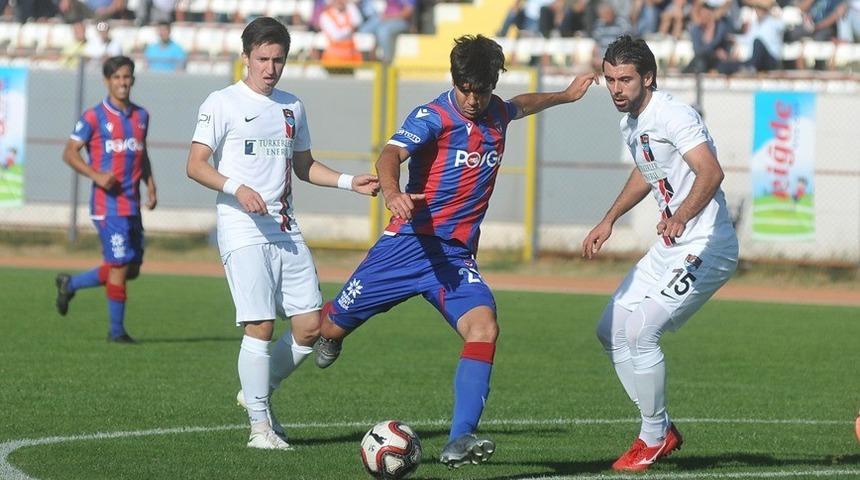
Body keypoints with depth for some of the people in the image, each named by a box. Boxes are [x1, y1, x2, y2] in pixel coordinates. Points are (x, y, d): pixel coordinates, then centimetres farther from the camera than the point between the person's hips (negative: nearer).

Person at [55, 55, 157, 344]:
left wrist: (150, 186, 12)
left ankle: (70, 284, 27)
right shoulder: (94, 117, -5)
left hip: (132, 204, 7)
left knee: (132, 269, 9)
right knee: (119, 266, -8)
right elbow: (70, 153, -4)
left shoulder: (141, 116, 12)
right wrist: (96, 175, -18)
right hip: (108, 203, -7)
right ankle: (116, 330, 4)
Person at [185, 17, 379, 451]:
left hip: (286, 230, 6)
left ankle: (258, 390, 22)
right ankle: (260, 426, -3)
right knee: (260, 326, -12)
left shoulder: (291, 107, 17)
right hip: (242, 231, -6)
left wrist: (349, 182, 12)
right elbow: (196, 165, -7)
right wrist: (236, 189, -23)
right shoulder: (223, 103, -1)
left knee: (310, 326, 0)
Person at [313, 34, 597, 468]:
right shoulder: (433, 117, -12)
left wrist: (566, 95, 49)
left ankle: (459, 440, -31)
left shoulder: (496, 114, 10)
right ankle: (331, 327, 46)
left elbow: (521, 105, 37)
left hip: (456, 255, 4)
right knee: (333, 328, 5)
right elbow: (391, 154, -30)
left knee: (483, 326, -23)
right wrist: (391, 192, -51)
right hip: (408, 244, -4)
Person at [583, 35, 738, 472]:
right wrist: (609, 221, 30)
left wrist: (681, 217, -51)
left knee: (640, 332, -17)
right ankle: (662, 429, 20)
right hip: (670, 247, 10)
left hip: (705, 247, -10)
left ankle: (654, 438, -1)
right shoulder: (630, 123, 10)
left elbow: (710, 172, -35)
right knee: (611, 332, 13)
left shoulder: (675, 116, -20)